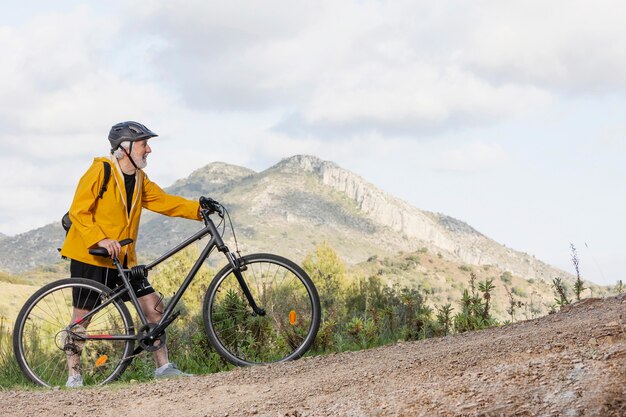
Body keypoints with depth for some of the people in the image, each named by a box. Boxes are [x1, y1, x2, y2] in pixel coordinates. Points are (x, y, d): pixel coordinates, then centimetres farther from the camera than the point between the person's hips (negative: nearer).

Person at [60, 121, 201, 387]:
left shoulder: (139, 179, 10)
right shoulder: (100, 171, -13)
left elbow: (162, 201, 6)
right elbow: (78, 211, -17)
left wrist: (198, 208, -8)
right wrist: (100, 240, -28)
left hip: (122, 260, 7)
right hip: (89, 258, -7)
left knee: (153, 305, -1)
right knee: (82, 316, -2)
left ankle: (163, 366, 6)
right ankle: (73, 377, 8)